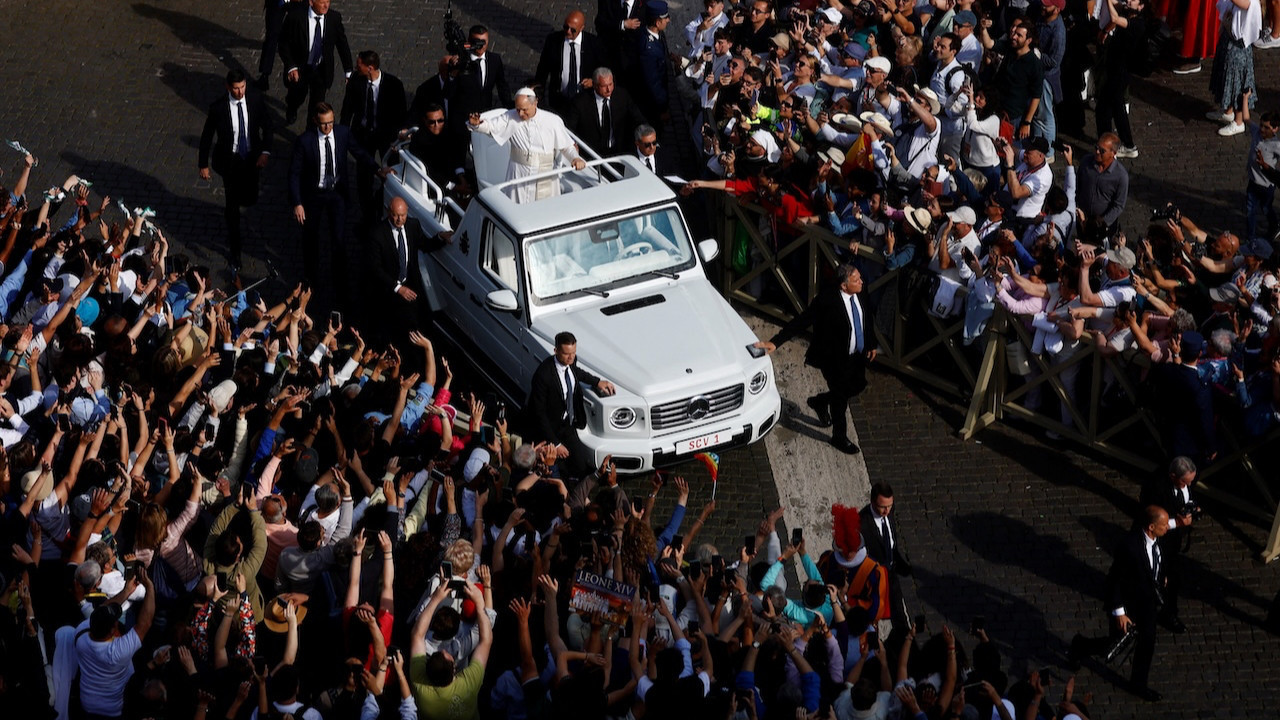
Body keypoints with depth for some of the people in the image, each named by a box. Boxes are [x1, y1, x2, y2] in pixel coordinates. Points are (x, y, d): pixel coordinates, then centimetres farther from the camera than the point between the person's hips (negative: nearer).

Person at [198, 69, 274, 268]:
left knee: (250, 199, 16)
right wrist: (204, 164, -4)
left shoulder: (256, 100, -12)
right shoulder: (218, 108, -19)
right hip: (230, 160, -3)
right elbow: (207, 136, -8)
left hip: (252, 159, 3)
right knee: (233, 207, 2)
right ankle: (234, 249, 18)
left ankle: (231, 210, 54)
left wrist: (265, 151, -14)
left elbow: (267, 126, 0)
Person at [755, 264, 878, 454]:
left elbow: (868, 317, 10)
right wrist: (775, 342, -32)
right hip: (835, 359, -7)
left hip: (857, 355, 7)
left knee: (858, 386, 22)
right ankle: (840, 438, 33)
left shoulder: (860, 295, -9)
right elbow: (801, 322, -27)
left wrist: (872, 344, 18)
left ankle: (819, 402, 46)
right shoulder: (826, 301, -30)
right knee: (840, 397, 9)